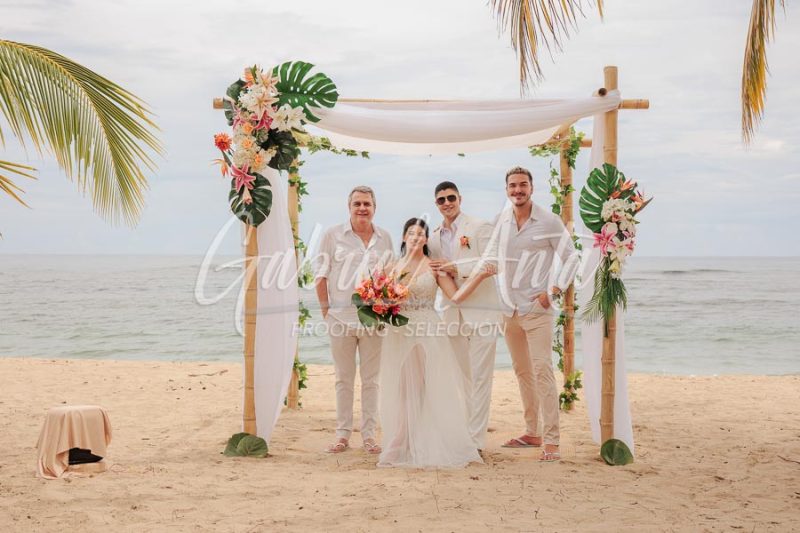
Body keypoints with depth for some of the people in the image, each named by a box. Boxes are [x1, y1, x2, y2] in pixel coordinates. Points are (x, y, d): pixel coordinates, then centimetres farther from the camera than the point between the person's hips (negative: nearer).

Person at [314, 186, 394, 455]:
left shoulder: (384, 238, 7)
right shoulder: (333, 235, 0)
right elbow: (321, 275, 2)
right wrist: (326, 310, -2)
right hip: (341, 318, -1)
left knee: (371, 379, 6)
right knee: (343, 379, 7)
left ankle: (369, 434, 15)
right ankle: (342, 434, 15)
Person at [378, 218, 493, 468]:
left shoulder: (434, 267, 4)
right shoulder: (392, 267, 10)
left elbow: (456, 295, -4)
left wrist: (480, 276, -13)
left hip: (429, 333, -2)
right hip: (399, 333, 2)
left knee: (434, 388, -2)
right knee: (402, 390, 4)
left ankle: (437, 446, 5)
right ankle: (405, 448, 12)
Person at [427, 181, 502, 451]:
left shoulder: (481, 227, -2)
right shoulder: (434, 238, 14)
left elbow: (493, 262, -13)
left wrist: (456, 268, -18)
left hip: (481, 311, -5)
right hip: (453, 312, 6)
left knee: (480, 376, -4)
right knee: (460, 376, 11)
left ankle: (477, 440, -2)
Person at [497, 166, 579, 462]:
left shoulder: (549, 221, -7)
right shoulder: (501, 221, 7)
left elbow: (571, 258, -3)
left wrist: (553, 292, -10)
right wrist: (501, 290, 10)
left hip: (536, 308, -6)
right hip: (509, 308, 6)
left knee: (542, 371, -11)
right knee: (522, 372, 12)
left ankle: (551, 441, -10)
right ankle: (532, 433, 21)